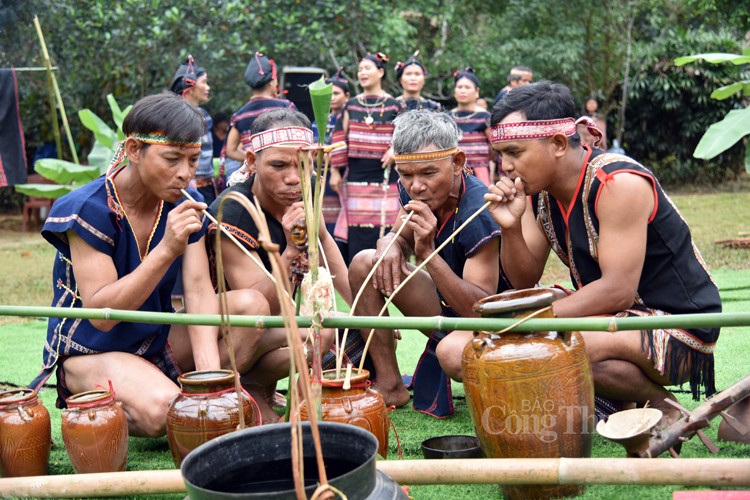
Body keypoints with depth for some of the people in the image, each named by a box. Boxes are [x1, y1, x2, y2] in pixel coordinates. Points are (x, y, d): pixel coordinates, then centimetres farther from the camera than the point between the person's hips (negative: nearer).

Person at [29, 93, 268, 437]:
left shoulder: (185, 205, -3)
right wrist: (167, 250, -37)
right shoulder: (89, 209, -20)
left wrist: (210, 372, -27)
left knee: (251, 305, -16)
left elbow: (198, 290, -12)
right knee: (162, 408, -35)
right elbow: (100, 313, -25)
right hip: (90, 351, -5)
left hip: (157, 341, 6)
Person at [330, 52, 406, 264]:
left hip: (383, 175, -2)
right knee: (355, 232, 0)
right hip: (355, 174, 2)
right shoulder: (351, 105, 10)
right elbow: (339, 139, 10)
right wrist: (335, 171, 5)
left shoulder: (394, 106, 2)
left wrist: (396, 148, -11)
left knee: (381, 227, -4)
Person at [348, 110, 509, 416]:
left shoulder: (479, 212, -29)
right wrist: (389, 245, -16)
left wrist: (428, 253, -42)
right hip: (448, 309, 8)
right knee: (365, 264, -4)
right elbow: (400, 238, 10)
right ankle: (390, 385, 0)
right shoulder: (413, 191, -8)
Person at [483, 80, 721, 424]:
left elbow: (618, 291, -27)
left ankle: (661, 404, -4)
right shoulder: (537, 188, 0)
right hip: (612, 317, 8)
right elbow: (525, 281, 0)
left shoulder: (619, 183, -23)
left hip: (679, 327, -8)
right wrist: (510, 227, -17)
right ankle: (616, 396, 10)